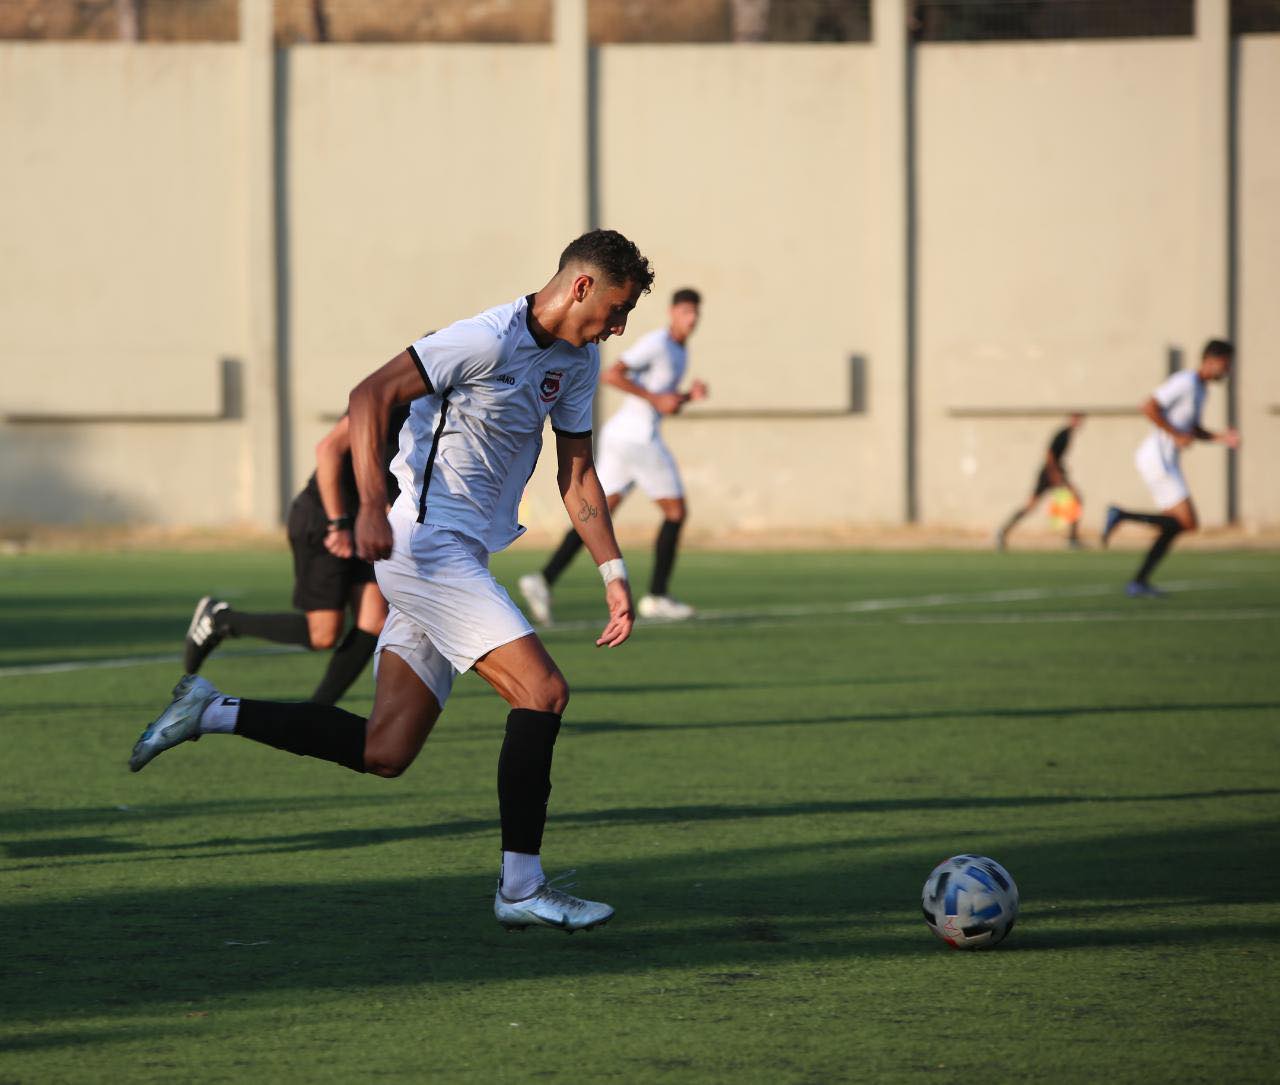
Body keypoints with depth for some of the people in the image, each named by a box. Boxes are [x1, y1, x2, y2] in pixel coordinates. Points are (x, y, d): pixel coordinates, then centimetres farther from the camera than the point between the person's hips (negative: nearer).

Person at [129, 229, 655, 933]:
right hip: (429, 545, -9)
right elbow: (370, 395, -19)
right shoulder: (488, 339, -16)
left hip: (459, 559, 9)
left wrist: (613, 573, 12)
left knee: (383, 754, 4)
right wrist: (372, 505, -28)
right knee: (542, 691, -18)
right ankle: (520, 890, -13)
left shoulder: (579, 360, 12)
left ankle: (211, 711, 15)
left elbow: (576, 475, 20)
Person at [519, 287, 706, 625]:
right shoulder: (655, 344, -12)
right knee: (677, 512, 2)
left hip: (618, 436, 9)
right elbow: (611, 375, -21)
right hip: (639, 438, -9)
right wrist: (656, 399, -20)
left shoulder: (679, 351, 19)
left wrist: (690, 395, 9)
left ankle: (544, 580, -11)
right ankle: (656, 597, 6)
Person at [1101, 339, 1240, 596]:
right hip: (1157, 457, -10)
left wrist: (1220, 438, 9)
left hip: (1168, 461, 10)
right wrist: (1177, 436, -19)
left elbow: (1194, 430, 26)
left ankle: (1139, 582, 10)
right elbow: (1149, 407, -23)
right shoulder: (1185, 382, -15)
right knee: (1188, 523, -13)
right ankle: (1121, 516, -8)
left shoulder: (1201, 388, 17)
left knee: (1171, 528, 9)